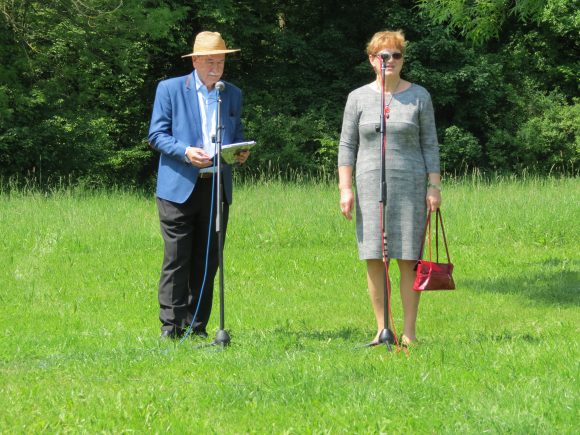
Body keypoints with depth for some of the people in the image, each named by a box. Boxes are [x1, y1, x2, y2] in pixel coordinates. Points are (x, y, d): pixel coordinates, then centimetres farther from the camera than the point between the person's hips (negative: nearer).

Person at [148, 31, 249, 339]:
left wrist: (241, 152, -3)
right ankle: (171, 326, -3)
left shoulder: (233, 95, 15)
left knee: (207, 261, 5)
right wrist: (185, 152, -18)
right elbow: (156, 135, -1)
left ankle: (198, 325, 11)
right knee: (176, 259, -6)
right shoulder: (170, 89, 2)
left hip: (218, 187, 4)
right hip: (179, 186, -4)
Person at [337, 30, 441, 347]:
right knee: (373, 258, -1)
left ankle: (409, 332, 2)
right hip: (370, 185, 1)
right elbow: (347, 145, 7)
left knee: (408, 259, -3)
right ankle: (382, 329, 8)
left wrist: (434, 187, -1)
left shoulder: (419, 97, 5)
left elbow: (430, 145, 5)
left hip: (410, 184, -1)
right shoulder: (358, 98, 6)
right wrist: (345, 188, -1)